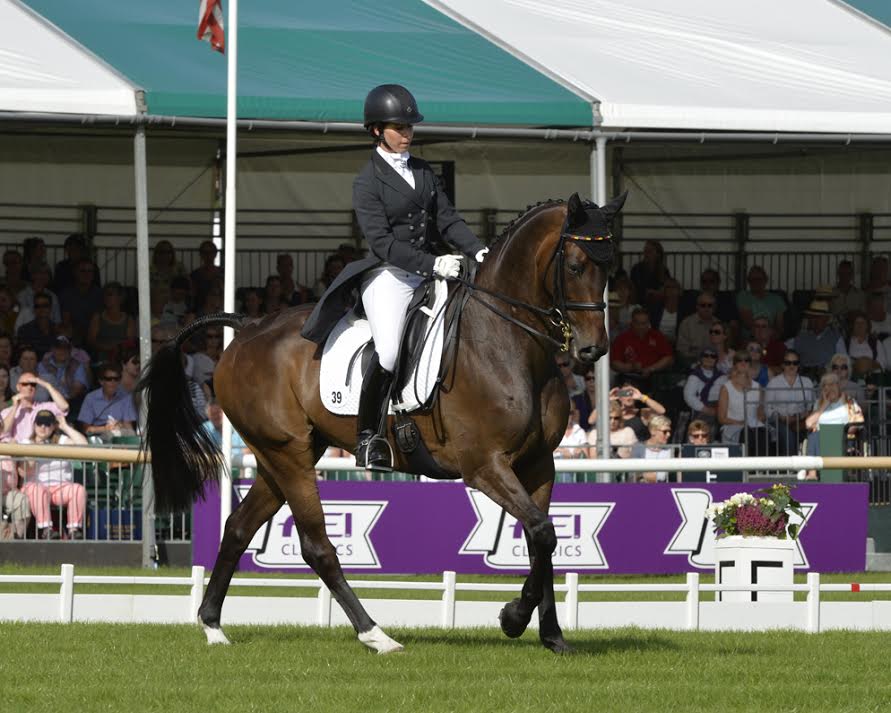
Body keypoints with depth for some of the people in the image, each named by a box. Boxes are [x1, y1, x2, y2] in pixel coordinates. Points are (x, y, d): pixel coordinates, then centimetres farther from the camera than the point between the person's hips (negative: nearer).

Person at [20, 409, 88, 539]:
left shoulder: (61, 441, 16)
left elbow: (82, 444, -4)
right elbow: (26, 473, 0)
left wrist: (65, 427, 5)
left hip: (61, 488, 2)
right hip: (37, 485, -2)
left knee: (78, 489, -30)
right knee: (38, 489, -39)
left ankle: (74, 528, -32)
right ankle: (45, 529, -44)